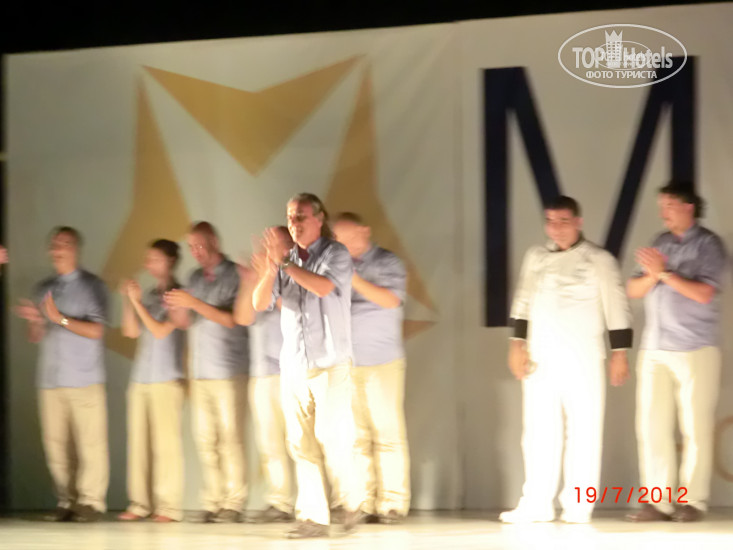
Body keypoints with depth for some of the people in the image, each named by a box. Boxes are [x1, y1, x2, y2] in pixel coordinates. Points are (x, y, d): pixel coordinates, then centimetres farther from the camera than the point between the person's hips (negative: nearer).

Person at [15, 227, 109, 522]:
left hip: (84, 380, -4)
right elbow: (35, 337, 18)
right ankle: (67, 501, 6)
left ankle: (91, 502, -1)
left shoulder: (91, 285, 2)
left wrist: (60, 318, -13)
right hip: (51, 379, 4)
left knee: (90, 444, -7)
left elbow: (96, 331, -6)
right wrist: (35, 320, -4)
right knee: (56, 445, 0)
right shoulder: (43, 288, 16)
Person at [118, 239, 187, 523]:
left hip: (167, 379, -7)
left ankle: (169, 506, -5)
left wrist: (137, 302, -10)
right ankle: (140, 503, 7)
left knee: (166, 441, -7)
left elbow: (161, 330, -11)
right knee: (138, 441, 4)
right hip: (141, 378, 7)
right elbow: (132, 331, 12)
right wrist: (127, 299, 3)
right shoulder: (149, 295, 16)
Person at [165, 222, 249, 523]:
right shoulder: (195, 278, 17)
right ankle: (212, 503, 4)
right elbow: (188, 322, 19)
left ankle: (233, 503, -5)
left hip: (228, 371, -6)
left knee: (230, 439, -8)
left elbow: (231, 319, -12)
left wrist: (194, 303, -18)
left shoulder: (234, 275, -2)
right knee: (205, 441, 2)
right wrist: (176, 308, -3)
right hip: (200, 372, 6)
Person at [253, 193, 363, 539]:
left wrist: (285, 263, -20)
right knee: (302, 444, -1)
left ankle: (350, 502, 10)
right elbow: (260, 303, 1)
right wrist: (270, 269, -16)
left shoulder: (335, 254, -2)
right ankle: (313, 517, -2)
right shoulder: (286, 260, 11)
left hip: (330, 364, -4)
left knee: (330, 436, -10)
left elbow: (323, 286, -22)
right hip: (293, 366, 4)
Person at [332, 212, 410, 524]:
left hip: (382, 362, -3)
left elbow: (392, 299, -11)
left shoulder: (387, 263, 3)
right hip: (346, 365, 3)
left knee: (387, 434, -4)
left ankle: (393, 504, -1)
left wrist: (354, 280, -16)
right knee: (355, 436, 0)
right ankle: (362, 504, 2)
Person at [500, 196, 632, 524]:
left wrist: (619, 353, -6)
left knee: (583, 429, -3)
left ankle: (578, 506, 1)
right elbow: (524, 301, 13)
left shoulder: (598, 260, -1)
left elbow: (616, 308, -2)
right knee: (539, 430, 4)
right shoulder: (536, 257, 12)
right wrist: (518, 343, 3)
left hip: (583, 357, -4)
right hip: (540, 356, 4)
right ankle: (537, 504, 7)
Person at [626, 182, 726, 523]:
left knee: (696, 429, -2)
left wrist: (665, 272, -14)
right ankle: (658, 501, 3)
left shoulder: (707, 244, -2)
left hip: (695, 350, -5)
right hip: (654, 350, 5)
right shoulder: (659, 244, 14)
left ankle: (693, 501, 3)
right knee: (652, 427, 0)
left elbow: (704, 293, -13)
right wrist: (651, 275, -8)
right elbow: (633, 290, 11)